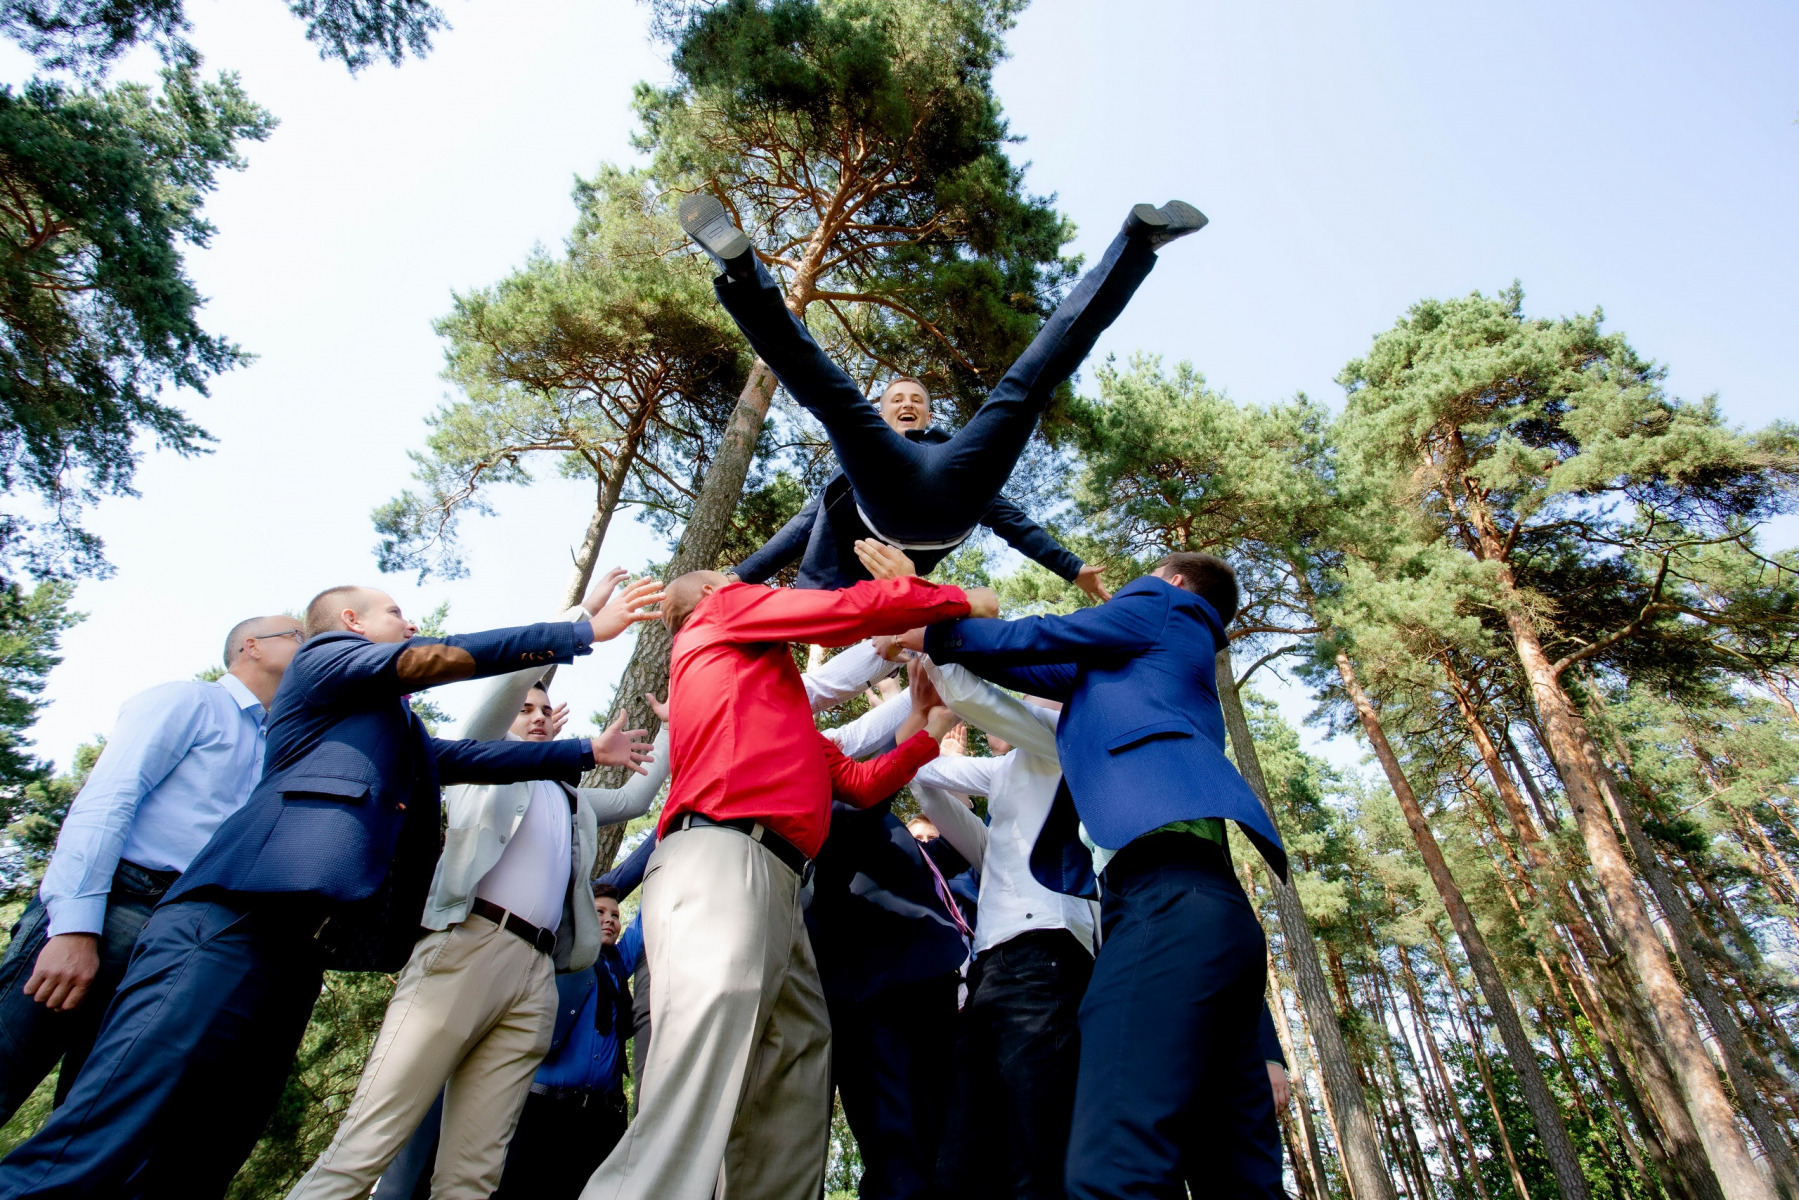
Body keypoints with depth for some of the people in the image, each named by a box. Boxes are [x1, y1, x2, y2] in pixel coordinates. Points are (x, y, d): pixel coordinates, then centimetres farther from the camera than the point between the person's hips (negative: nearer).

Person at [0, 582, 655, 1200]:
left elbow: (474, 757, 36)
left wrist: (587, 752, 37)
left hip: (297, 937, 9)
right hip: (238, 915, -8)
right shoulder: (324, 654, 10)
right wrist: (583, 631, -1)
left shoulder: (399, 734, 33)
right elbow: (446, 657, -2)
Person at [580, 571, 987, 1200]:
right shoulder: (723, 611, 15)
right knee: (684, 1135, -22)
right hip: (718, 864, -9)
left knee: (788, 1139, 3)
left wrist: (930, 730, 34)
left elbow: (860, 782, 32)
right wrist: (962, 599, 17)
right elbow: (859, 606, 4)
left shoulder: (779, 706, 37)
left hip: (774, 888, 10)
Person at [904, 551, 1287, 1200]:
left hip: (1169, 888, -10)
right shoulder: (1138, 665, 38)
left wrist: (933, 634, 29)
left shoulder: (1165, 604, 17)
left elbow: (1039, 639, 17)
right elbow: (1055, 673, 38)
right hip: (1209, 904, 10)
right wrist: (942, 642, 43)